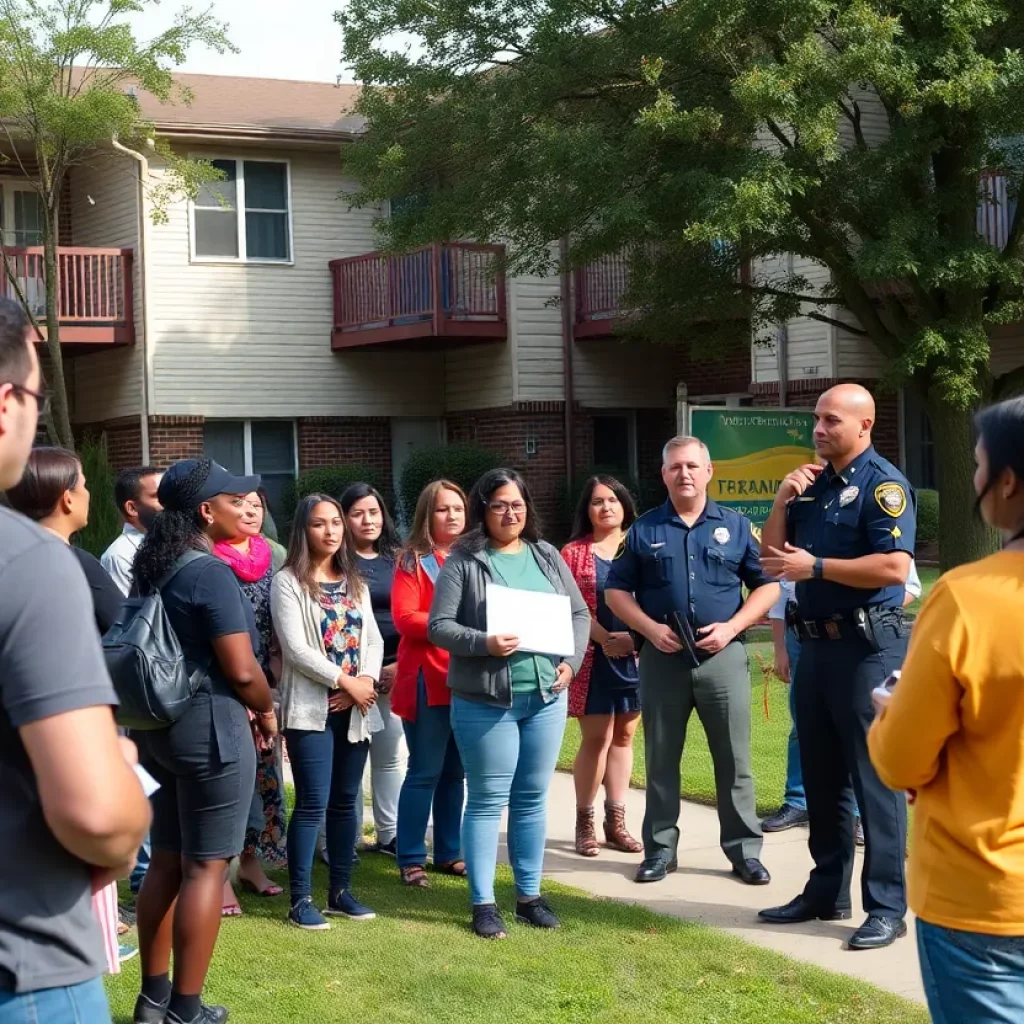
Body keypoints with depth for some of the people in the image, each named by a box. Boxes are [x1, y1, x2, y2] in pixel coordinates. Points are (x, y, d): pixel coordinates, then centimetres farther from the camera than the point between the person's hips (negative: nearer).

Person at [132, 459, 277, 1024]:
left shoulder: (153, 567, 9)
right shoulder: (211, 573, -17)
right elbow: (241, 671, -21)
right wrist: (266, 711, 0)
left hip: (157, 723, 9)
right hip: (208, 725, -8)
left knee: (166, 860, 15)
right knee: (205, 866, 0)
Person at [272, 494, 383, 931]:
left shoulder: (355, 583, 15)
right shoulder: (288, 583, -4)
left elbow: (374, 639, 9)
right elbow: (296, 648, -13)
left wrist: (365, 681, -9)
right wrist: (346, 680, -14)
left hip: (354, 708, 6)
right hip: (310, 708, -6)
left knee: (345, 801, 9)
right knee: (312, 803, -8)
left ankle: (341, 891, 18)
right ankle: (301, 899, -3)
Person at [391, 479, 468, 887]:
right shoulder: (413, 561, -3)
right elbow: (404, 619, -12)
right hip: (428, 680, -5)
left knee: (455, 771, 11)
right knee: (425, 772, -4)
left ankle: (449, 852, 19)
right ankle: (411, 859, 2)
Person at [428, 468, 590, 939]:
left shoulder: (547, 556, 10)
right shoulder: (463, 562, -4)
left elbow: (579, 612, 13)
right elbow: (439, 626, -8)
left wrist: (571, 661, -3)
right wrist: (484, 644, -23)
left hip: (545, 697, 4)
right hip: (485, 701, -4)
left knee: (533, 799, 11)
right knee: (487, 802, 1)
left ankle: (529, 894, 21)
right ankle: (483, 903, 8)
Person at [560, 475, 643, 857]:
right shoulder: (574, 552, 3)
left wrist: (636, 637, -12)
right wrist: (604, 639, -16)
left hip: (636, 655, 3)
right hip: (593, 657, -3)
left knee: (623, 736, 7)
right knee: (595, 738, -3)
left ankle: (616, 821, 14)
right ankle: (585, 822, 6)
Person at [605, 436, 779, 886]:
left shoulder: (736, 526, 6)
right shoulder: (645, 529, 6)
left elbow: (767, 585, 5)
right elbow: (616, 591, 7)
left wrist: (731, 627, -8)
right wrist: (651, 629, -8)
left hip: (722, 655, -1)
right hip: (662, 657, 1)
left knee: (734, 759, 2)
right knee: (661, 759, 7)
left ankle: (745, 850, 10)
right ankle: (660, 848, 17)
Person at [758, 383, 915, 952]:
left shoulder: (882, 483, -11)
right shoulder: (812, 484, 13)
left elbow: (894, 567, -23)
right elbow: (773, 556, 14)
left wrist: (816, 567, -19)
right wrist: (782, 500, -1)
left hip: (868, 648, -8)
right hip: (817, 646, 9)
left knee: (874, 776, -4)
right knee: (821, 776, 14)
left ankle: (887, 906, 3)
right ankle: (827, 891, 25)